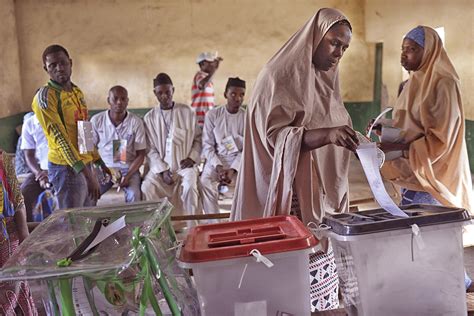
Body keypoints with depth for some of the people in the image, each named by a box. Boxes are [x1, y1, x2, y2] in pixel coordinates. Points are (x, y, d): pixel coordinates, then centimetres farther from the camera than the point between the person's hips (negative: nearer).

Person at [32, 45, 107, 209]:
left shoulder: (77, 91, 12)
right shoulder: (45, 96, -13)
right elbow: (60, 138, -19)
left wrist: (100, 163, 17)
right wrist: (87, 174, -24)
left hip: (85, 163, 8)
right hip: (66, 168, -8)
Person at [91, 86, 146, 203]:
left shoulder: (136, 122, -7)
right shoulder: (96, 120, -3)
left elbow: (141, 154, -4)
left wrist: (128, 176, -17)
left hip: (128, 168, -1)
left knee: (134, 195, -28)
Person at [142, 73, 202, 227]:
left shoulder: (187, 112, 2)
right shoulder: (149, 117, 4)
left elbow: (197, 138, 7)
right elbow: (151, 149, 2)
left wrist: (192, 158, -9)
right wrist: (162, 170, -10)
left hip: (184, 165, -1)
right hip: (160, 166, 2)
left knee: (190, 187, -30)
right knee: (147, 187, -24)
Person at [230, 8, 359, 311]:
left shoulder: (326, 82, 16)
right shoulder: (280, 76, -8)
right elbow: (274, 136, -19)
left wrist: (356, 143, 7)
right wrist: (327, 135, -31)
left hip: (325, 196, 8)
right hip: (295, 199, -8)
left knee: (324, 283, 9)